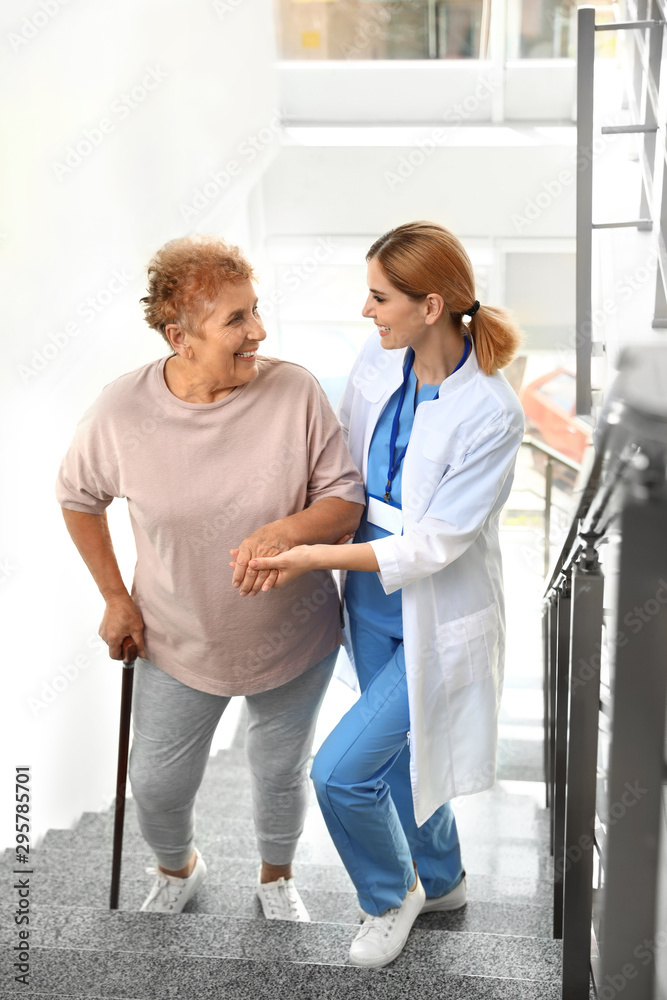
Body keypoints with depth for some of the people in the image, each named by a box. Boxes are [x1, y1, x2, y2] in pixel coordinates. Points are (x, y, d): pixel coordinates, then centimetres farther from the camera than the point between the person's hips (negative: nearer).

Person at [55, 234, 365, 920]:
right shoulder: (121, 412, -19)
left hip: (293, 640, 0)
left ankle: (276, 877, 55)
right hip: (178, 646, 0)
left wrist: (289, 530, -36)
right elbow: (78, 496, 0)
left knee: (281, 775, 21)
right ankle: (177, 869, 54)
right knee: (156, 785, 17)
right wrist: (115, 597, -1)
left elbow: (347, 500, -15)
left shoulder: (295, 392, -21)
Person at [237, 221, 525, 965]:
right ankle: (441, 881, 51)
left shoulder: (491, 415, -26)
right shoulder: (377, 361, -8)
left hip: (439, 619, -6)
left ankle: (391, 895, 26)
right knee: (398, 755, 23)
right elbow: (345, 466, 6)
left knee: (341, 770, -6)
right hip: (373, 604, 6)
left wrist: (317, 557, -26)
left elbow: (434, 543, -25)